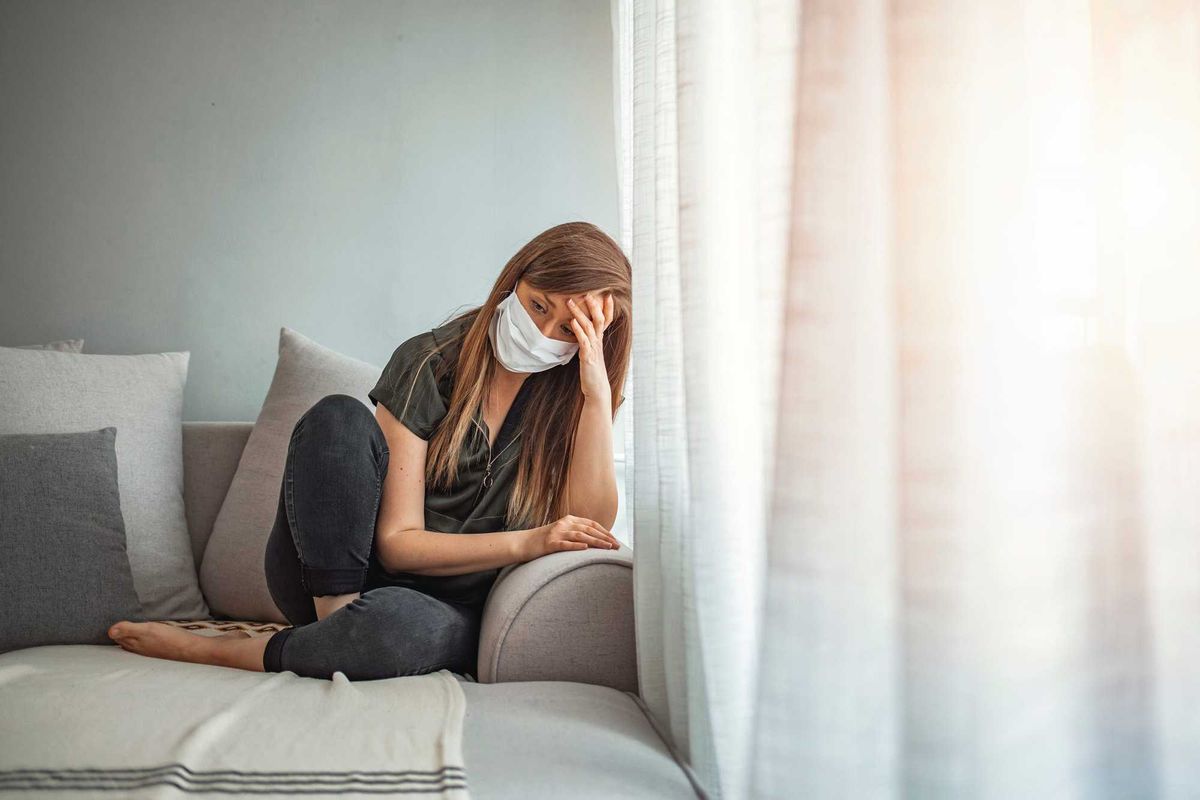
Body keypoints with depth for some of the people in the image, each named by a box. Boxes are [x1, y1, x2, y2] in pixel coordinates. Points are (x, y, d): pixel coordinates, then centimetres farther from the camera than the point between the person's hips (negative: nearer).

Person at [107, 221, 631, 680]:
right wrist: (526, 542, -24)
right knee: (338, 417, -27)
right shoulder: (427, 362, -10)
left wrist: (599, 392, -21)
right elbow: (396, 542, -13)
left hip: (443, 603, 1)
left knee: (397, 623, -39)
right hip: (328, 575, -1)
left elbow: (589, 527, -13)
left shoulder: (568, 396, -1)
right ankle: (338, 622, -21)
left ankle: (211, 651, -12)